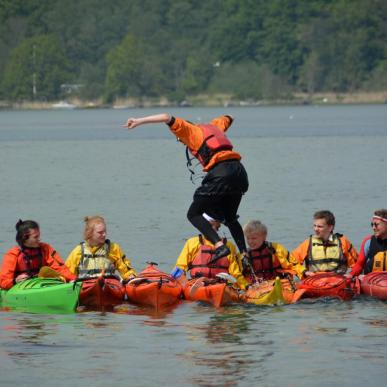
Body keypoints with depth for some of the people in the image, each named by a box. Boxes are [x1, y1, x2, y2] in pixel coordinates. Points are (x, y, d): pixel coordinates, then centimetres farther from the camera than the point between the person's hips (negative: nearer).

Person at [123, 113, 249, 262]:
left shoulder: (189, 129, 11)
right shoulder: (211, 126, 29)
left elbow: (167, 118, -3)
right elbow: (225, 119, 50)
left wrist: (139, 121, 0)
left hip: (221, 172, -7)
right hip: (240, 172, 7)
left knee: (194, 214, 2)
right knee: (229, 217, 25)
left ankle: (219, 245, -17)